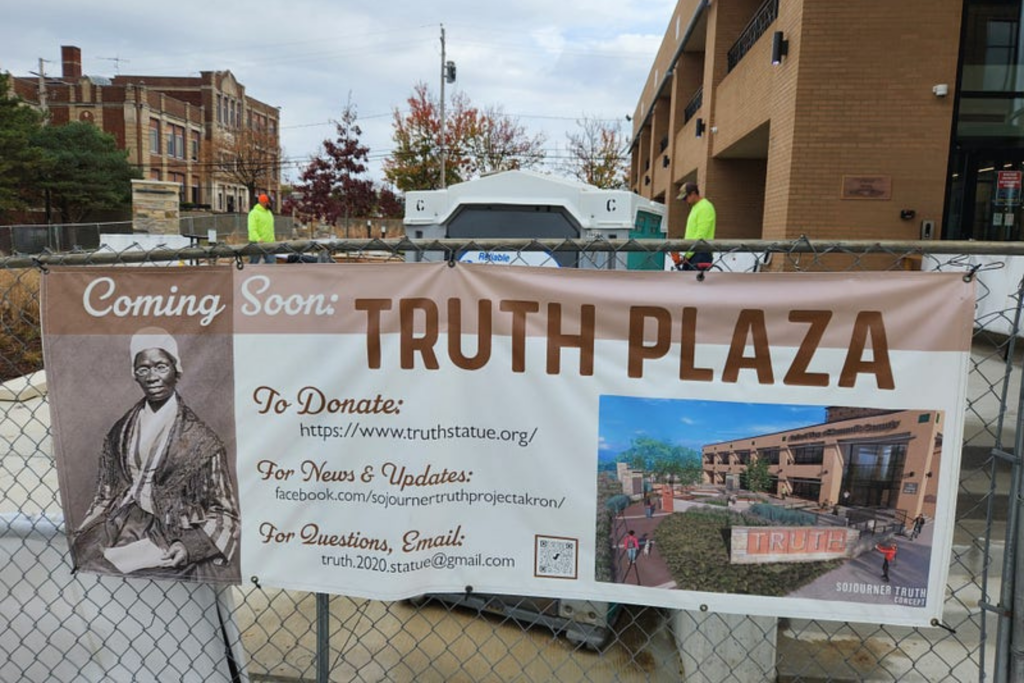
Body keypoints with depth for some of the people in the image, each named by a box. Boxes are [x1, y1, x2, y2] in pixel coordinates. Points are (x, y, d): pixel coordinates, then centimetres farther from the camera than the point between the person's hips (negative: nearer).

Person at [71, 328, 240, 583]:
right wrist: (80, 539, 2)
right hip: (121, 529, 5)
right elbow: (105, 497, 17)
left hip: (171, 539, -5)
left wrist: (191, 546, -17)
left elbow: (223, 513, -2)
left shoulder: (199, 439, -4)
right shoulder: (121, 432, 12)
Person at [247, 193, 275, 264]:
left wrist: (273, 241, 18)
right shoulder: (254, 213, -8)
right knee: (253, 263, 1)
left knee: (271, 262, -3)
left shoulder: (269, 213, 18)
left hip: (269, 243, 7)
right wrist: (258, 239, -32)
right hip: (257, 243, -7)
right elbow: (252, 229, -18)